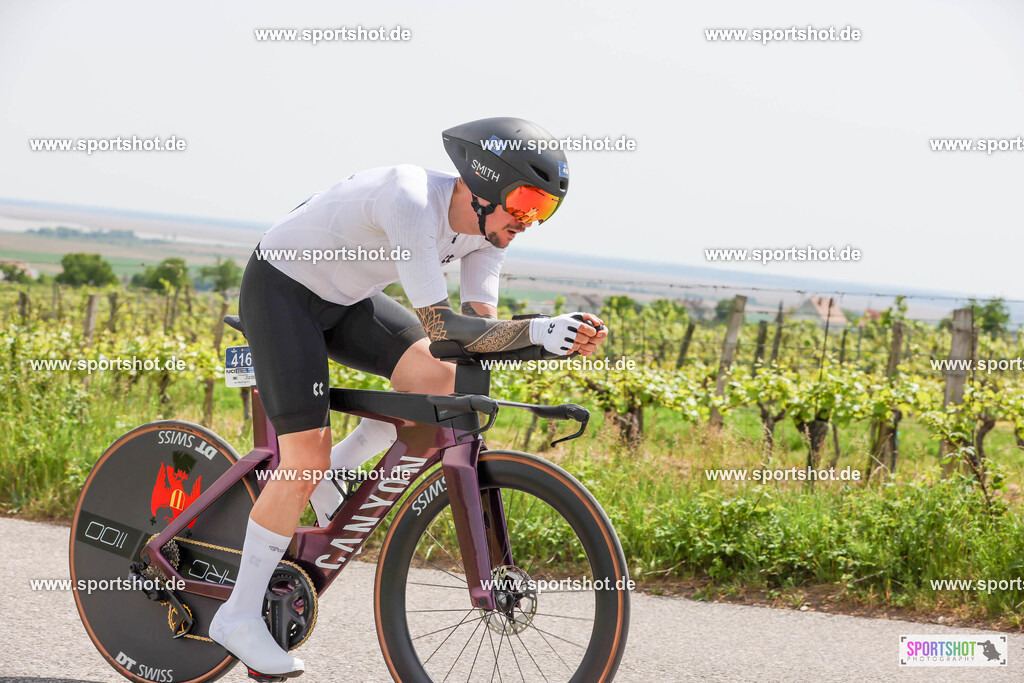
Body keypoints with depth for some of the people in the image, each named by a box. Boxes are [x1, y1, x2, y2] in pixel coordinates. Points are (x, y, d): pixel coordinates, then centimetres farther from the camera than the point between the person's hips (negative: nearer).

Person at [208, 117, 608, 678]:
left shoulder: (487, 229, -10)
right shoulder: (411, 201, -35)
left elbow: (479, 326, -13)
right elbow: (438, 324, -37)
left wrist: (561, 337, -30)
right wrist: (536, 330, -45)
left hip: (346, 299, 8)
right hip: (280, 289, -8)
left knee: (441, 381, -14)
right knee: (306, 459, -15)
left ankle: (335, 473, 8)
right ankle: (239, 615, -1)